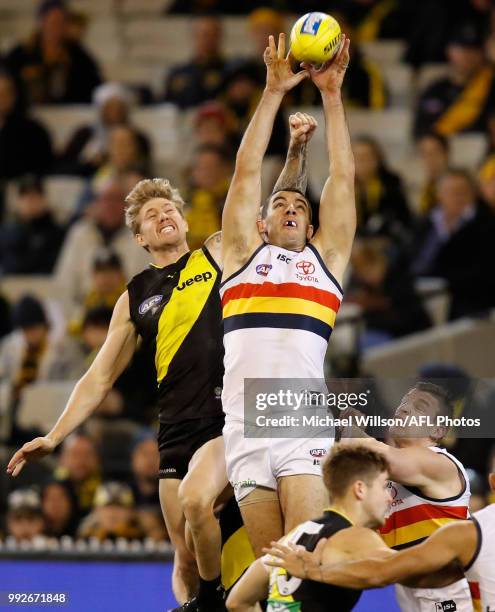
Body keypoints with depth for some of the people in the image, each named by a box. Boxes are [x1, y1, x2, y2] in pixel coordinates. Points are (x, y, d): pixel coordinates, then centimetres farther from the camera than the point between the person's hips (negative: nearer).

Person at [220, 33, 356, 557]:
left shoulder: (325, 257, 19)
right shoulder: (243, 253, 19)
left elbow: (343, 177, 15)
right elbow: (246, 170, 14)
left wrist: (331, 94, 12)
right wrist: (275, 91, 10)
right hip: (245, 430, 1)